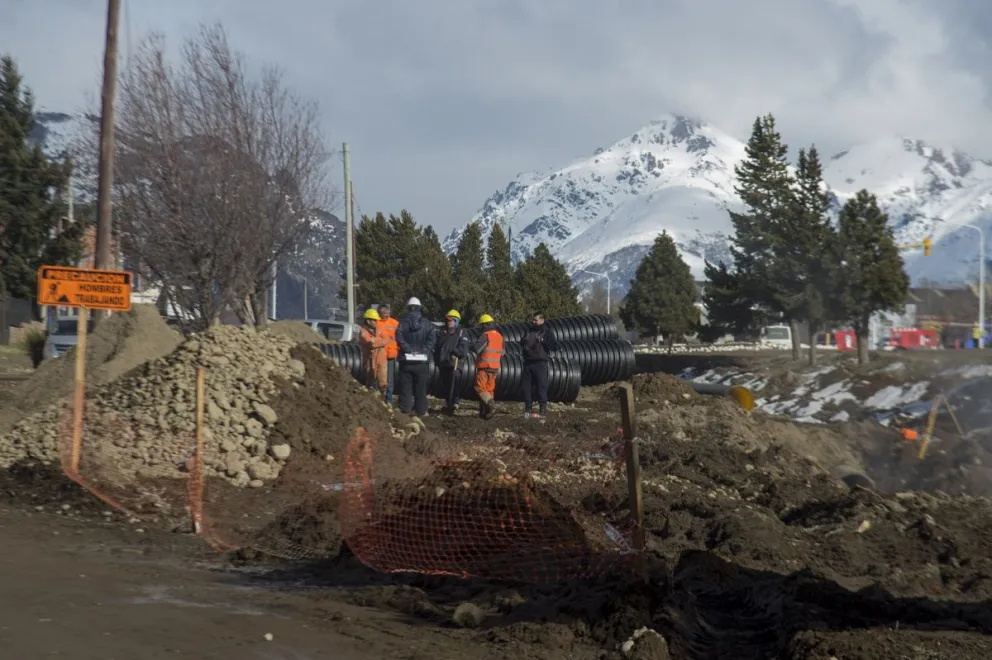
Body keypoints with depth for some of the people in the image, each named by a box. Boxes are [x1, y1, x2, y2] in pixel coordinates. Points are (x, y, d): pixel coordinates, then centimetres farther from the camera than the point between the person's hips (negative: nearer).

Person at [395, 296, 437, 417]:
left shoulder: (403, 322, -1)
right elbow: (432, 338, -11)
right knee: (421, 387, 9)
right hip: (421, 360, 1)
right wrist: (425, 350, -7)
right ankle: (421, 410, 10)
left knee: (405, 386, 5)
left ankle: (405, 409, 1)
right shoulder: (426, 323, 2)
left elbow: (399, 337, -17)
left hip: (406, 359, -1)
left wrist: (407, 348, -13)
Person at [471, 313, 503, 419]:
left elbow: (476, 349, -18)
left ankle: (491, 404, -23)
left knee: (480, 388, -5)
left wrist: (472, 347, 2)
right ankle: (485, 412, 8)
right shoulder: (499, 336, 12)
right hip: (495, 367, 8)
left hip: (484, 366, -8)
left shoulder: (485, 335, -12)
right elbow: (502, 353, 18)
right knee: (489, 389, 9)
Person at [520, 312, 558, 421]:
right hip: (528, 363, 6)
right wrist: (524, 344, 5)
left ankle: (543, 411, -5)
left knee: (541, 387, -7)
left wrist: (544, 341, -22)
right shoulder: (529, 331, 15)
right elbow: (522, 343, 29)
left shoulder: (547, 332, -1)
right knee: (527, 387, 8)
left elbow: (555, 347, -8)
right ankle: (528, 410, 18)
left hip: (540, 363, -6)